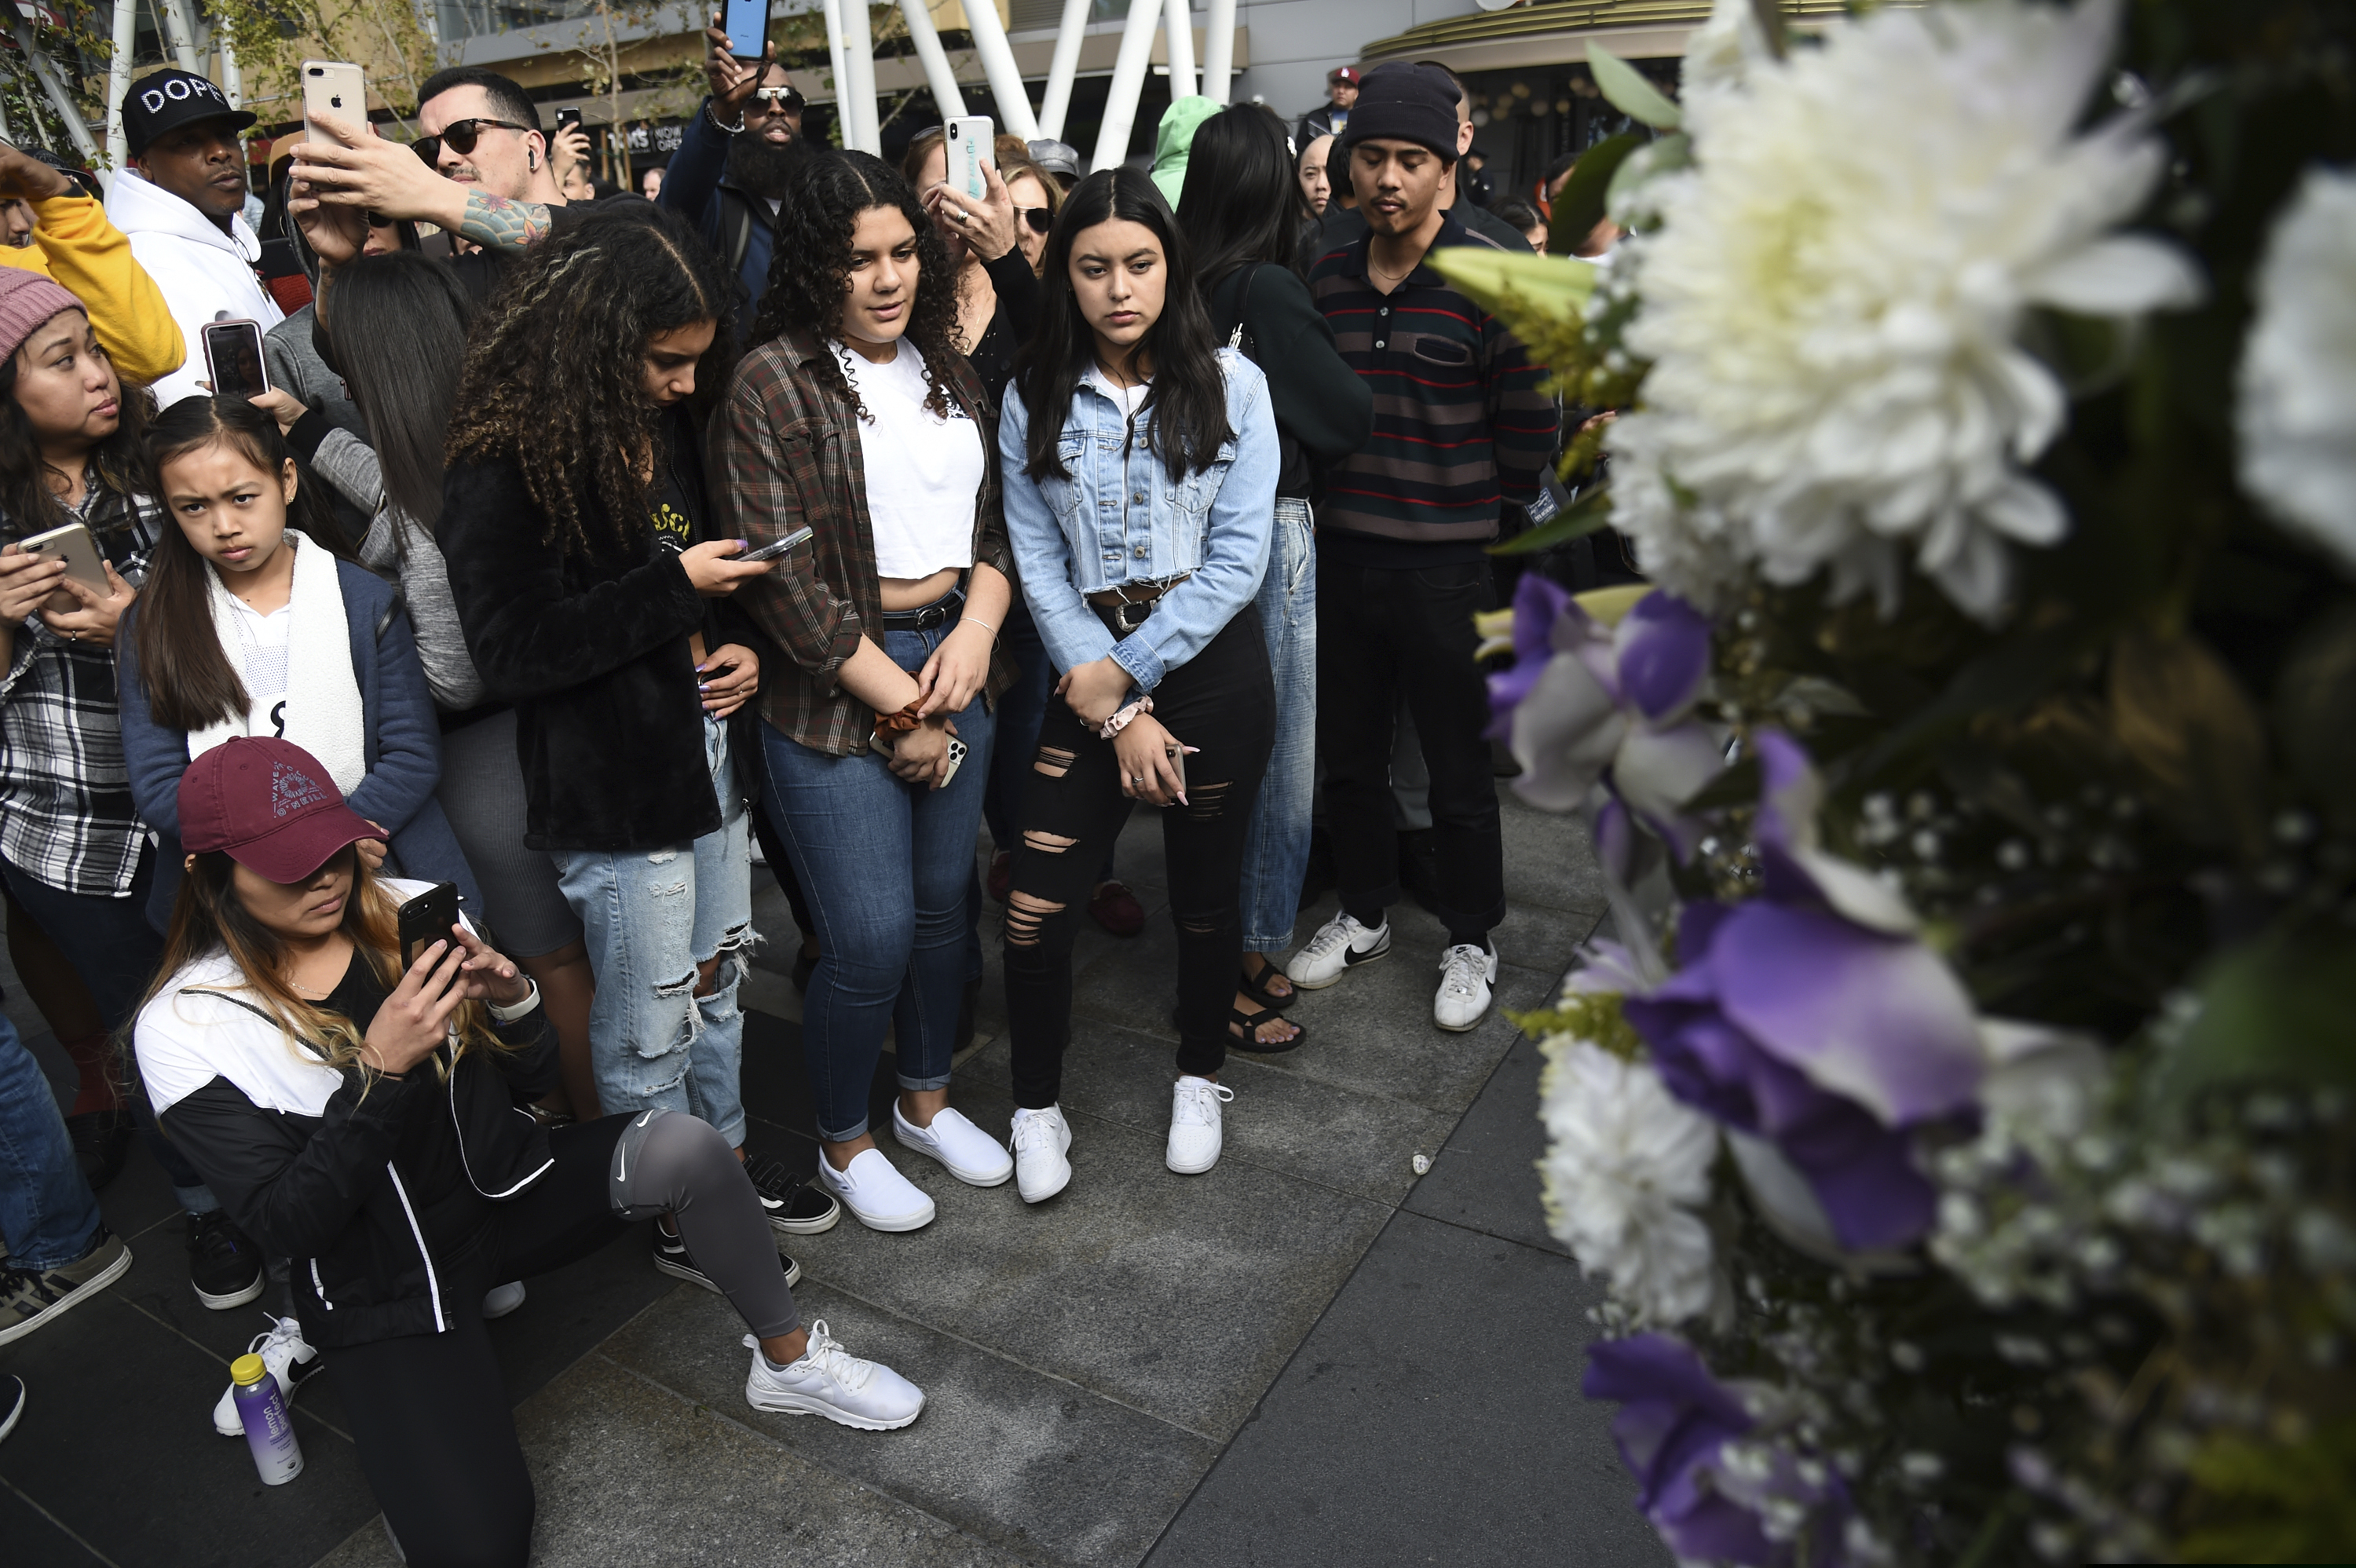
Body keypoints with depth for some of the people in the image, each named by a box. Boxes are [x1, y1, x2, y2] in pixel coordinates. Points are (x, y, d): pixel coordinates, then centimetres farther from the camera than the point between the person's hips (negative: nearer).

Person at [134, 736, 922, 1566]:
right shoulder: (185, 1028, -13)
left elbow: (531, 1081, 3)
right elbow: (290, 1225, -17)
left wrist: (511, 999, -18)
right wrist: (378, 1070, -29)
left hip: (505, 1192, 3)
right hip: (383, 1286, -3)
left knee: (681, 1147, -27)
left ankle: (791, 1361, -5)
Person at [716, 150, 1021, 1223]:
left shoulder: (947, 367, 11)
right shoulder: (773, 382, -9)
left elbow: (999, 512, 12)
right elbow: (781, 576, -14)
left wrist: (977, 629, -7)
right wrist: (900, 705, -12)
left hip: (954, 659, 6)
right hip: (835, 683, -6)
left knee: (944, 900, 15)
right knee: (870, 937, -3)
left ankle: (926, 1099, 38)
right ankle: (844, 1144, 23)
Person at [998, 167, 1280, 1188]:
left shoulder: (1230, 385, -3)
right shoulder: (1033, 401, 3)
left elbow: (1238, 559, -8)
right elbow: (1039, 565, -1)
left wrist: (1126, 670, -12)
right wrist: (1115, 711, -9)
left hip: (1213, 667, -1)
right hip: (1092, 677, 2)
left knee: (1204, 896, 12)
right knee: (1033, 909, -4)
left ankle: (1199, 1078, 38)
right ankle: (1037, 1109, 21)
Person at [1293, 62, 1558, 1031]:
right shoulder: (1325, 281, 6)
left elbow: (1528, 425, -5)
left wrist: (1486, 516, 3)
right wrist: (1336, 499, 13)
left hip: (1446, 568, -5)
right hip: (1340, 556, 5)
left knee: (1459, 768, 7)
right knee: (1350, 752, 16)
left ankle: (1470, 942, 26)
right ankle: (1363, 914, 37)